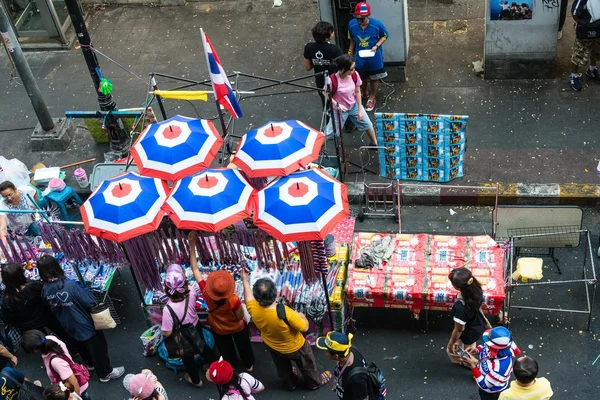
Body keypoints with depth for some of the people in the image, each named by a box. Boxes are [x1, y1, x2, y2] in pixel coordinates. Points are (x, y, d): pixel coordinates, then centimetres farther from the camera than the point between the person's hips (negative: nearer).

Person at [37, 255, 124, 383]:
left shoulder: (45, 290, -16)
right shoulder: (70, 285, -33)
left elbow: (51, 308, 2)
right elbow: (90, 303, -26)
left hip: (69, 326, 6)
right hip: (85, 324, -6)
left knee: (82, 345, 32)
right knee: (97, 347, 15)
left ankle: (90, 364, 55)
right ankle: (106, 373, 31)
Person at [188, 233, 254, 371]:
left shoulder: (206, 293, -37)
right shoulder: (233, 300, -43)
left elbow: (195, 269, -32)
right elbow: (240, 317, -23)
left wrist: (192, 245, -34)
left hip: (218, 329, 2)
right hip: (237, 327, -2)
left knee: (226, 349, 31)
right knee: (243, 346, 29)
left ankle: (232, 366, 57)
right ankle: (249, 365, 54)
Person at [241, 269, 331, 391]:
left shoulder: (253, 309, -32)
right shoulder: (285, 313, -44)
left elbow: (249, 295, -7)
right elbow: (304, 328, -28)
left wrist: (245, 280, 9)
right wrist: (301, 316, -7)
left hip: (272, 346, 4)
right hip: (295, 347, -4)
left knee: (283, 368, 35)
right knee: (307, 366, 29)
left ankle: (290, 384, 61)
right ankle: (315, 382, 55)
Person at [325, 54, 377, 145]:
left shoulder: (354, 75, -17)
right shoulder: (333, 80, -32)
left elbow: (357, 92, -4)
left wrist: (360, 109, -2)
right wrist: (337, 105, -27)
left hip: (354, 105, 5)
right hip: (340, 109, -5)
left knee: (368, 124, 15)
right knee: (330, 133, 2)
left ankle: (374, 143, 39)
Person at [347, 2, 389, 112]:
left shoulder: (377, 24, -26)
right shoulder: (352, 24, -20)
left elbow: (385, 36, -8)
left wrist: (376, 46, -22)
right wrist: (351, 51, 7)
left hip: (374, 57, -2)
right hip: (360, 57, 2)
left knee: (374, 78, 18)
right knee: (361, 78, 21)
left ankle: (372, 98, 41)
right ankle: (365, 92, 52)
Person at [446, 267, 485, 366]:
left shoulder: (460, 307, -45)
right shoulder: (475, 289, -25)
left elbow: (459, 330, -29)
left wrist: (451, 344, -11)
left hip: (468, 335, -6)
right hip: (478, 326, 6)